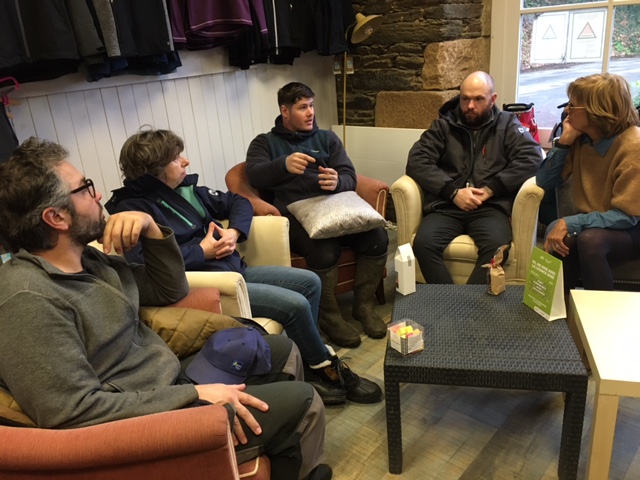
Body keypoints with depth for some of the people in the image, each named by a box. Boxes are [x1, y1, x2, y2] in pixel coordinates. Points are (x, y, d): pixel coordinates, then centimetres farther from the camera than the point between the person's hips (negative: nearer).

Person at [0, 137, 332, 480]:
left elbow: (170, 290, 11)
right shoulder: (28, 299, -26)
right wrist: (194, 396, -24)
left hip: (171, 381, 9)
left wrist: (151, 229, -7)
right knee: (303, 403, -4)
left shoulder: (86, 260, 3)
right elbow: (75, 412, -29)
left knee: (282, 350, 18)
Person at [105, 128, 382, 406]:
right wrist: (202, 251, -18)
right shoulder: (132, 208, -12)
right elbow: (143, 262, -29)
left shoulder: (185, 189, 11)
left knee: (309, 282, 3)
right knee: (296, 305, -18)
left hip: (234, 269, 9)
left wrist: (234, 232, -3)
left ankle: (306, 366, 6)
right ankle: (328, 369, 8)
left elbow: (238, 201, 19)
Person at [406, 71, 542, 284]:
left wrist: (490, 189, -11)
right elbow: (417, 162, 3)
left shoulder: (507, 124, 14)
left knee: (497, 248, -33)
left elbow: (531, 158, 0)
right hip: (446, 206, 1)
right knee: (423, 244, -29)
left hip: (490, 207, -1)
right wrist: (453, 192, -10)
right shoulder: (443, 125, 15)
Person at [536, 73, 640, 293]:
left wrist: (569, 223, -32)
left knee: (590, 239, -36)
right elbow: (544, 181, -2)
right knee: (558, 235, -28)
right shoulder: (581, 137, -3)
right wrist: (564, 142, -14)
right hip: (591, 224, 5)